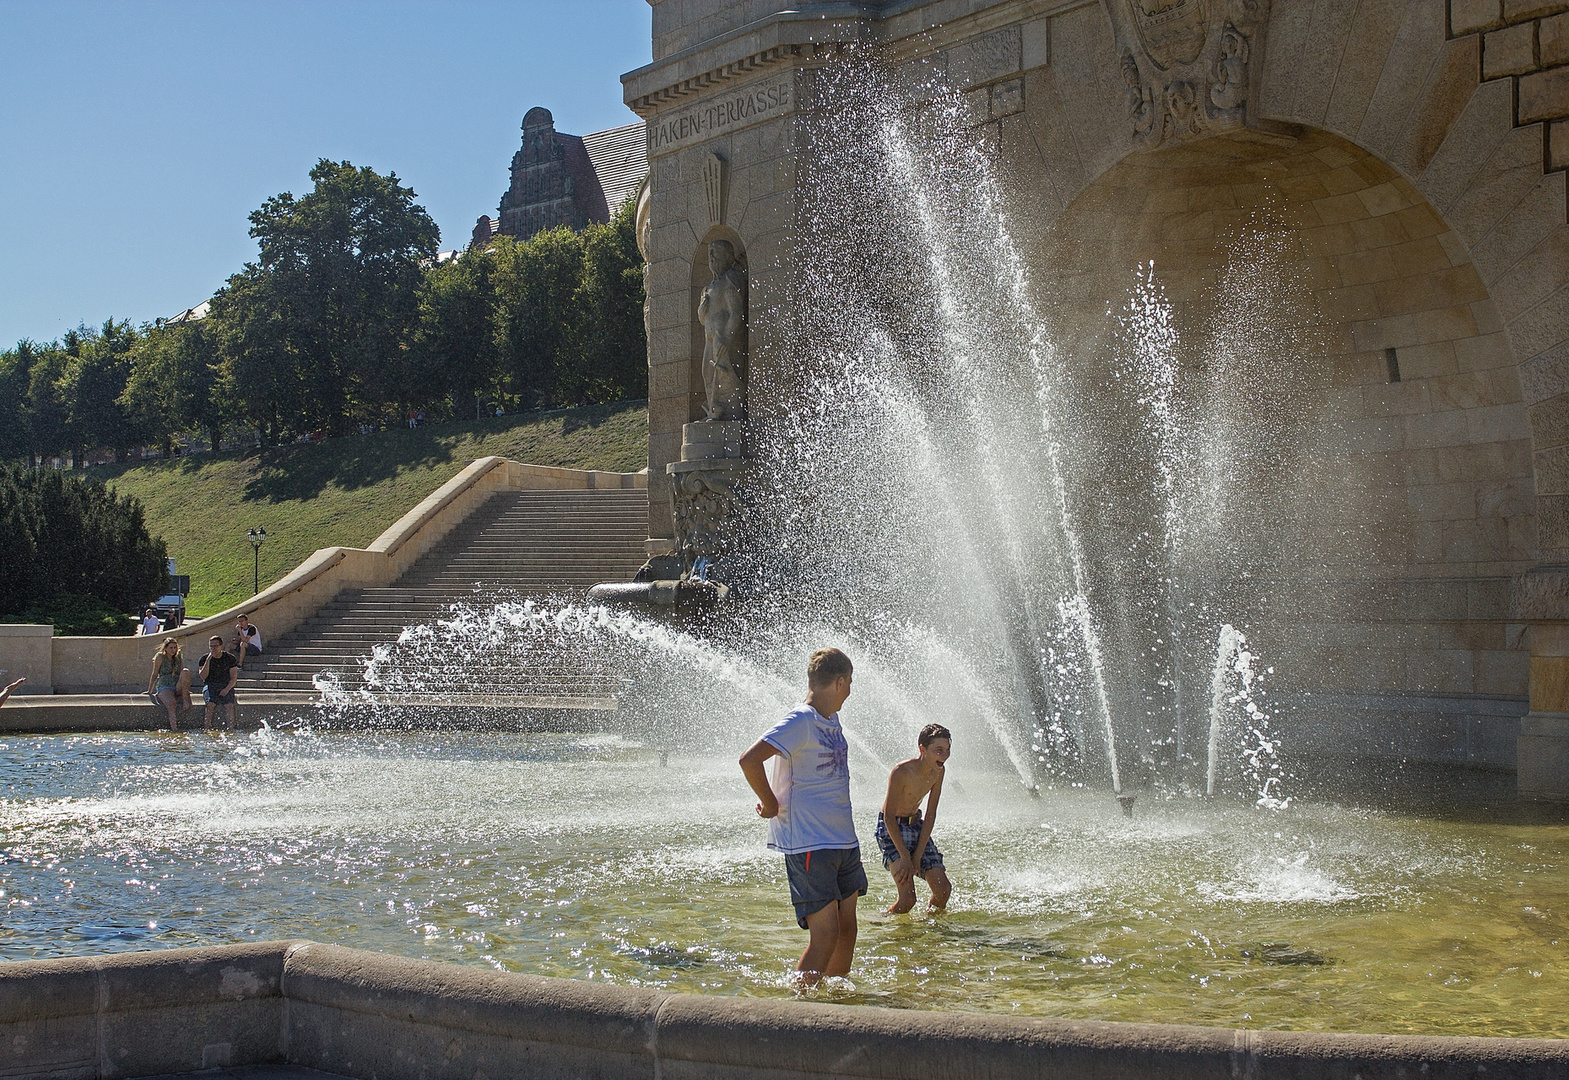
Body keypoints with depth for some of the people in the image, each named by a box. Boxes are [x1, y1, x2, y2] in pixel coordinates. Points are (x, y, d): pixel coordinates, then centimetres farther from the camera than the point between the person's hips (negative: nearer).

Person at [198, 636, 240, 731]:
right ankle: (207, 729, -33)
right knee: (210, 703, -31)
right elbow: (203, 676, -10)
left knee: (229, 705, -28)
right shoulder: (204, 659, 4)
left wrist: (227, 689, -16)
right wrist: (208, 659, -15)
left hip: (226, 686, 0)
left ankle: (231, 730, -33)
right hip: (210, 685, 0)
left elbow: (234, 678, 2)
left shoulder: (230, 659, 3)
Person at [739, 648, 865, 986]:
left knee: (847, 929, 11)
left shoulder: (832, 720, 13)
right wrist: (772, 805, -14)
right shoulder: (800, 722, -15)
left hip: (844, 841, 9)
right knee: (825, 934, -10)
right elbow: (749, 760, -26)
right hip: (809, 844, -9)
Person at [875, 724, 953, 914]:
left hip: (917, 826, 7)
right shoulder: (902, 772, -25)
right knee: (907, 898, -17)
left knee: (943, 889, -1)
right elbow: (889, 817, -22)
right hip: (891, 829, -7)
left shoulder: (938, 771, -5)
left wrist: (918, 855, -8)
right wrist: (904, 857, -22)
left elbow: (931, 815, -1)